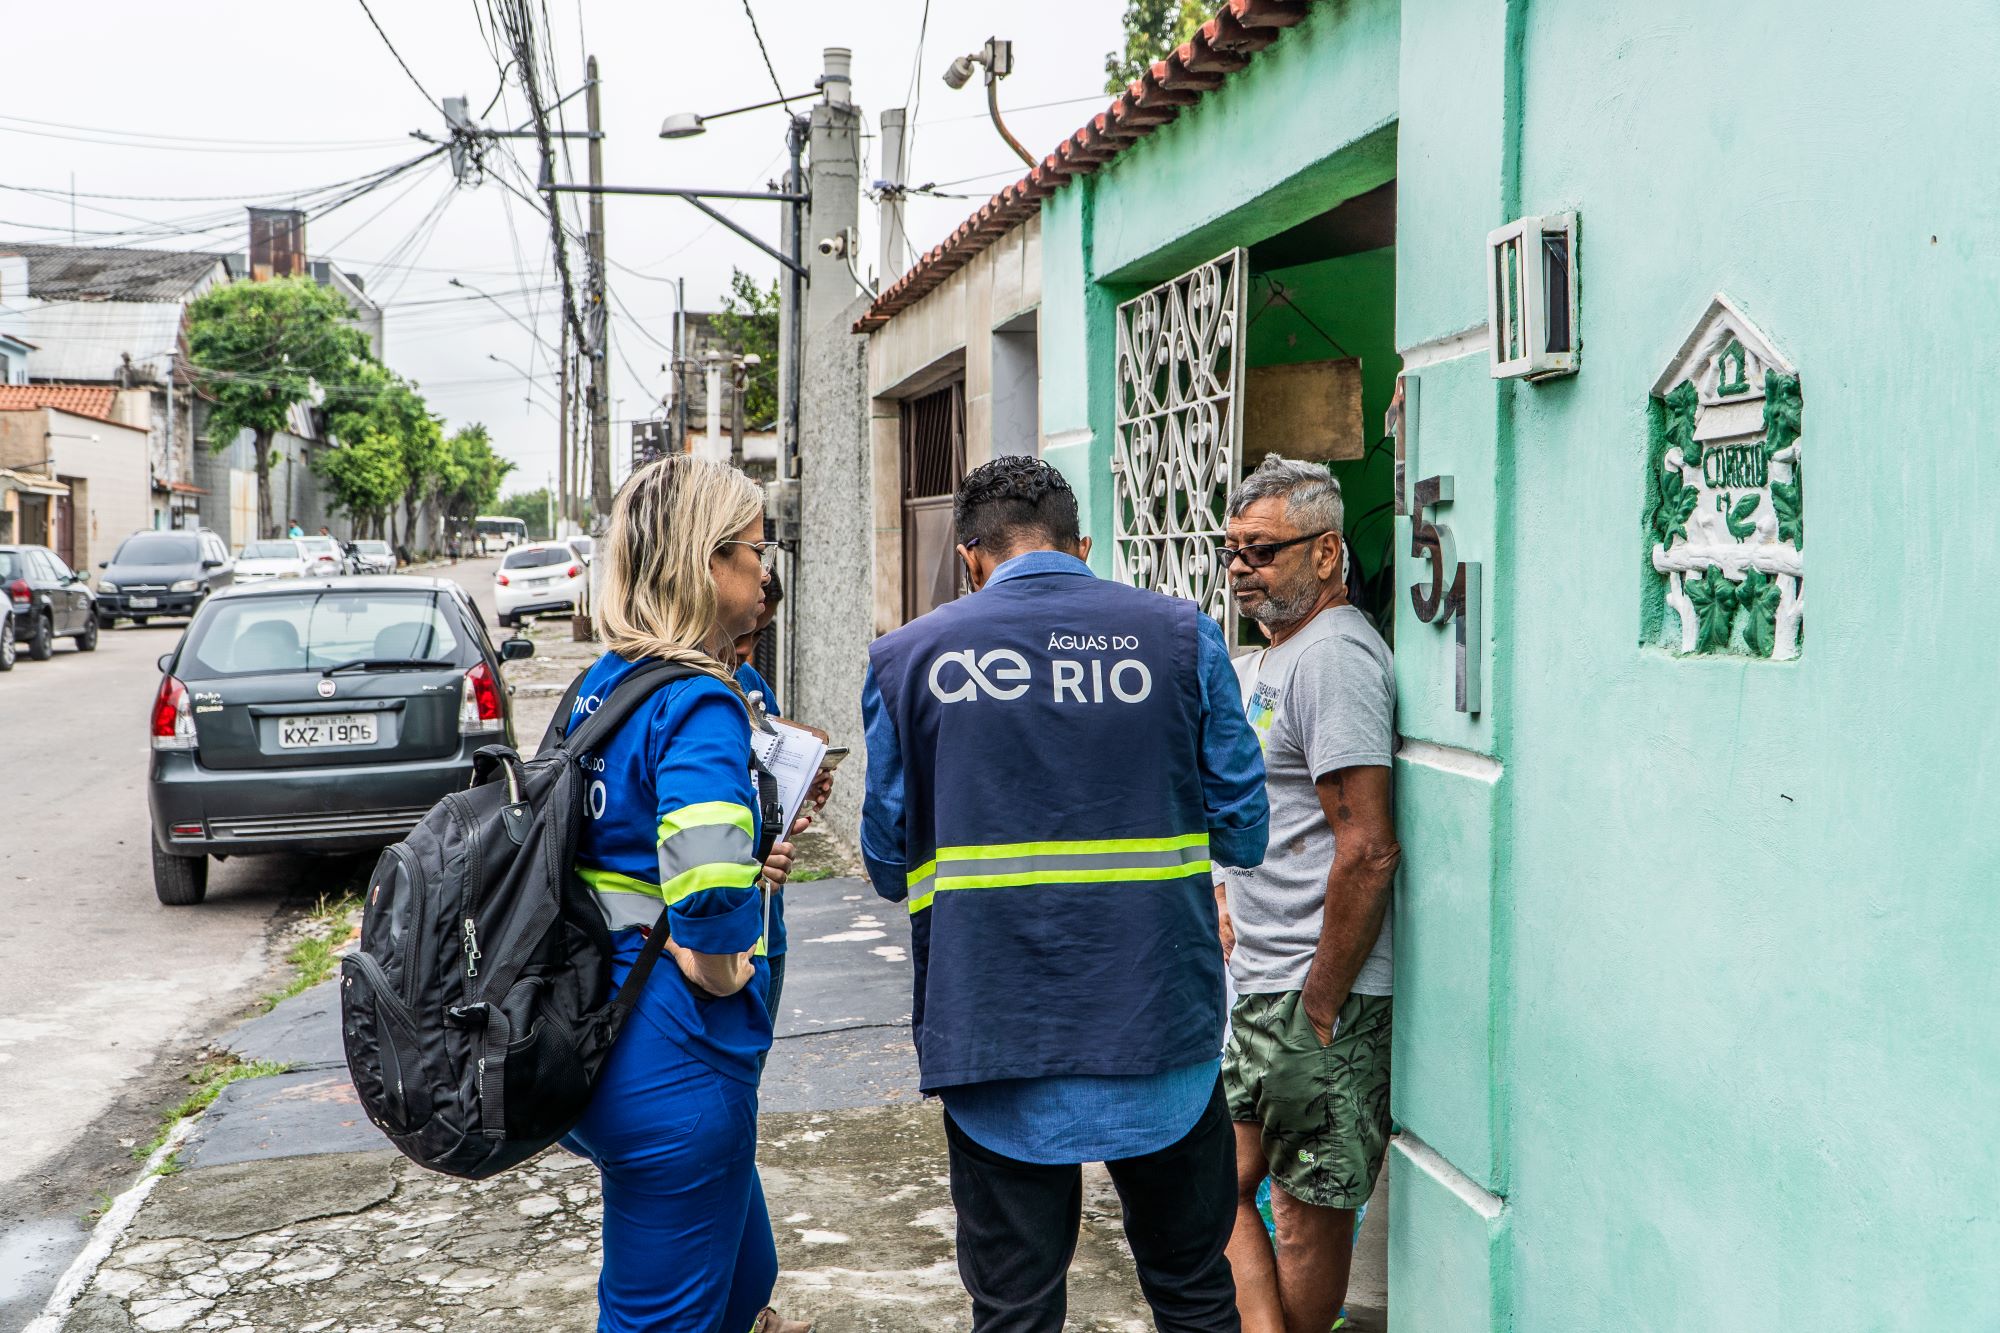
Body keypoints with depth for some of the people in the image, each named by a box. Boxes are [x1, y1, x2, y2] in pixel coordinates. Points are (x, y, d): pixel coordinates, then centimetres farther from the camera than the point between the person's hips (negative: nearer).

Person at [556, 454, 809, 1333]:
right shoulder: (700, 702, -20)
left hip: (598, 1031, 9)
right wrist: (722, 970, -17)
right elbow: (707, 880, -36)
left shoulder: (599, 685, 8)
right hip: (673, 1061, -9)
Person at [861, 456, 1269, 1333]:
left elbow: (889, 865, 4)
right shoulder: (1181, 636, -1)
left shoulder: (906, 658, -1)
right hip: (1160, 1025, 1)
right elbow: (1242, 830, 3)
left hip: (992, 1032, 0)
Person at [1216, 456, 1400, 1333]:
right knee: (1214, 1184, 14)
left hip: (1318, 994, -10)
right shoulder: (1268, 658, 16)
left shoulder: (1333, 657, -16)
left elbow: (1367, 851, -23)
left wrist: (1320, 1011, -20)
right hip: (1254, 988, 10)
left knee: (1308, 1211, 0)